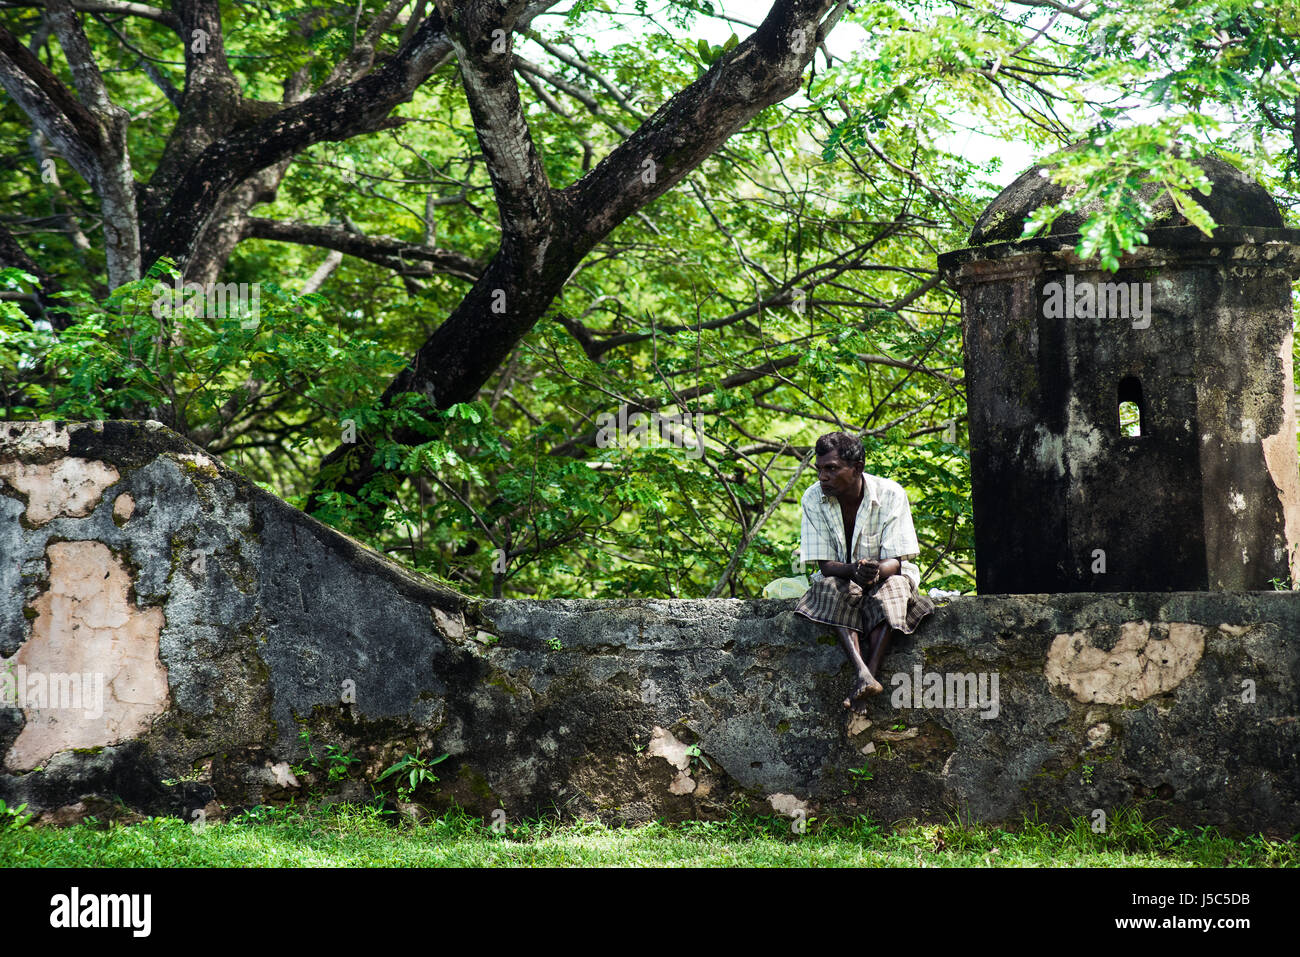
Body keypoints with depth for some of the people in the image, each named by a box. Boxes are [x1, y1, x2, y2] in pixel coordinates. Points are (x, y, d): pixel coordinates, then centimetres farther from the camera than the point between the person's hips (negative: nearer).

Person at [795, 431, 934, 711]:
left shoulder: (891, 495, -17)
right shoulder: (813, 499, -13)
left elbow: (894, 562, -17)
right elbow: (825, 564, -13)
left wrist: (876, 570, -43)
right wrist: (854, 571, -37)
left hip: (887, 574, -1)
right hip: (840, 575, 1)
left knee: (891, 589, -36)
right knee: (833, 589, -34)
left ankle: (865, 681, -44)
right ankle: (865, 677, -49)